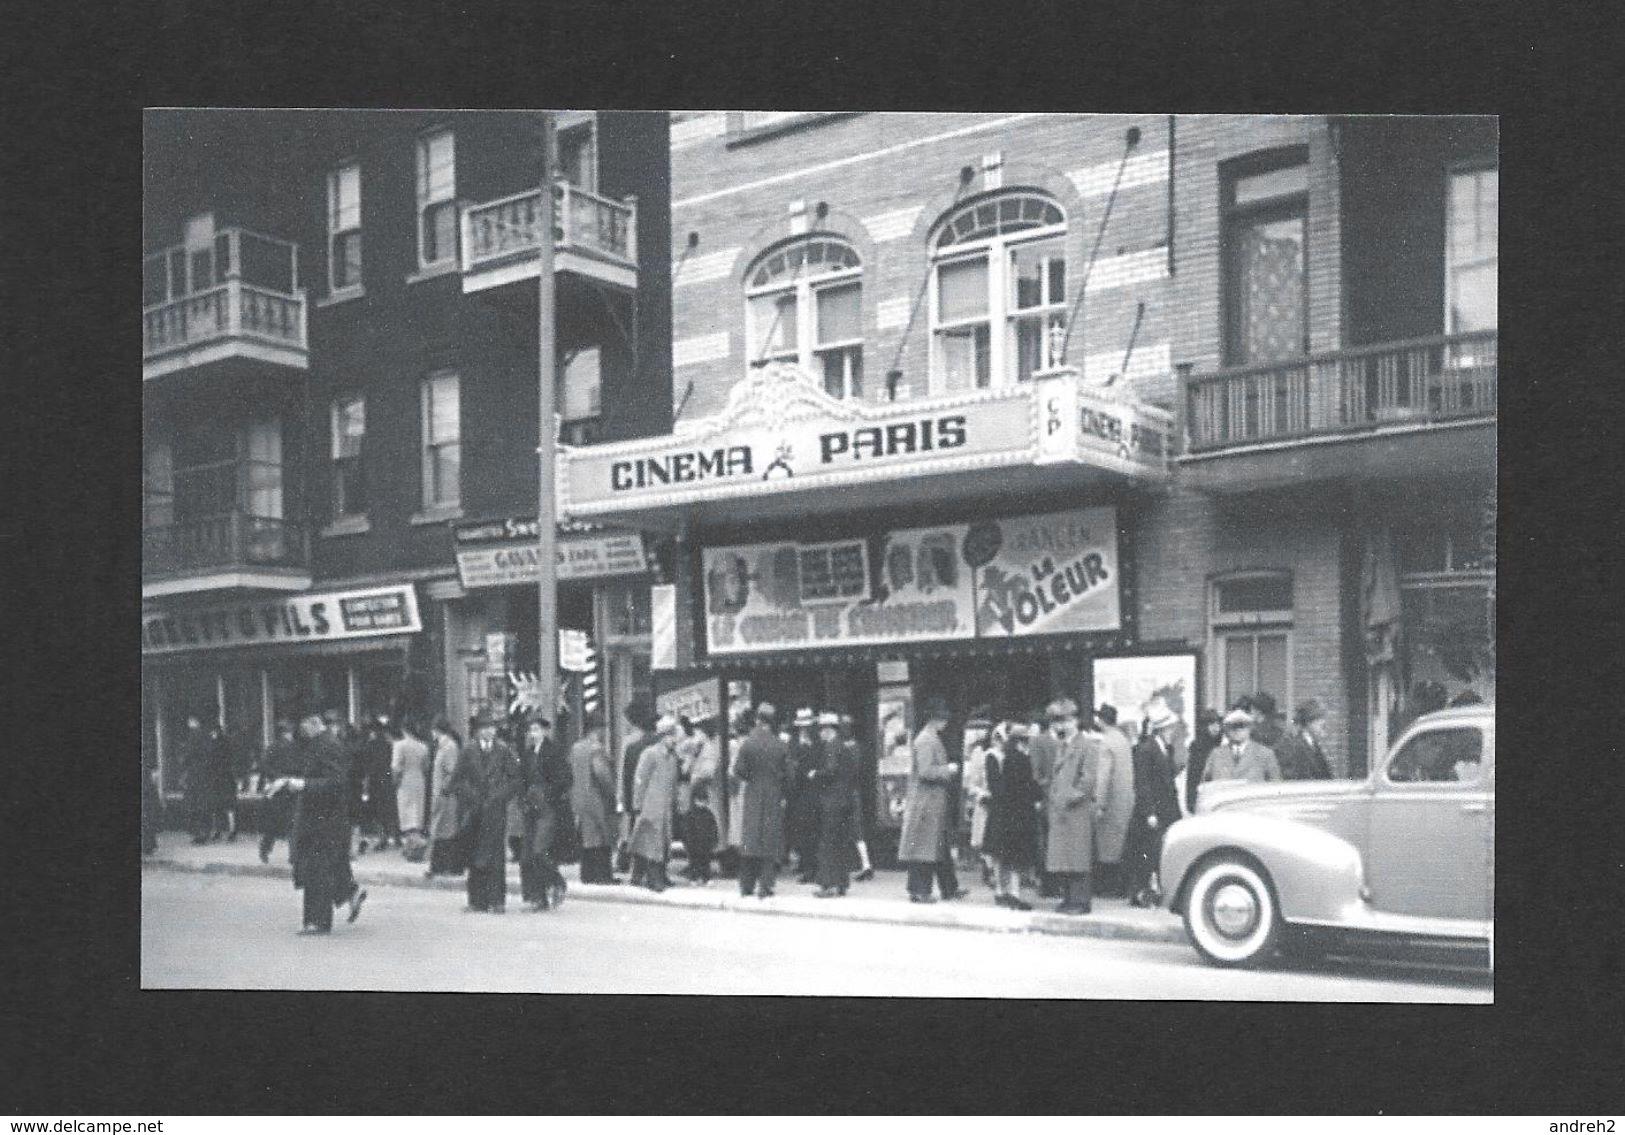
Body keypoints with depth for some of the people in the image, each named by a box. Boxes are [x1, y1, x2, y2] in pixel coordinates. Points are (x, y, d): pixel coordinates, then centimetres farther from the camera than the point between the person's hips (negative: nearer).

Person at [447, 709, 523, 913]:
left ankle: (497, 900, -4)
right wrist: (469, 797, -5)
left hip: (496, 811, -1)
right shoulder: (467, 752, 9)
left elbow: (517, 779, 5)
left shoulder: (505, 751, 7)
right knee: (475, 857, 1)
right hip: (474, 810, 1)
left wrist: (500, 797, -6)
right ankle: (477, 901, 5)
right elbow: (457, 781, 9)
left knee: (495, 855, -8)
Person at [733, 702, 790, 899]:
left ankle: (747, 886, 12)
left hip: (752, 797, 1)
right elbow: (787, 773, -5)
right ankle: (765, 887, -1)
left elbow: (738, 770, -8)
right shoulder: (781, 746, -7)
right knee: (770, 843, 3)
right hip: (774, 799, -1)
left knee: (749, 841, 9)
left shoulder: (746, 744, -7)